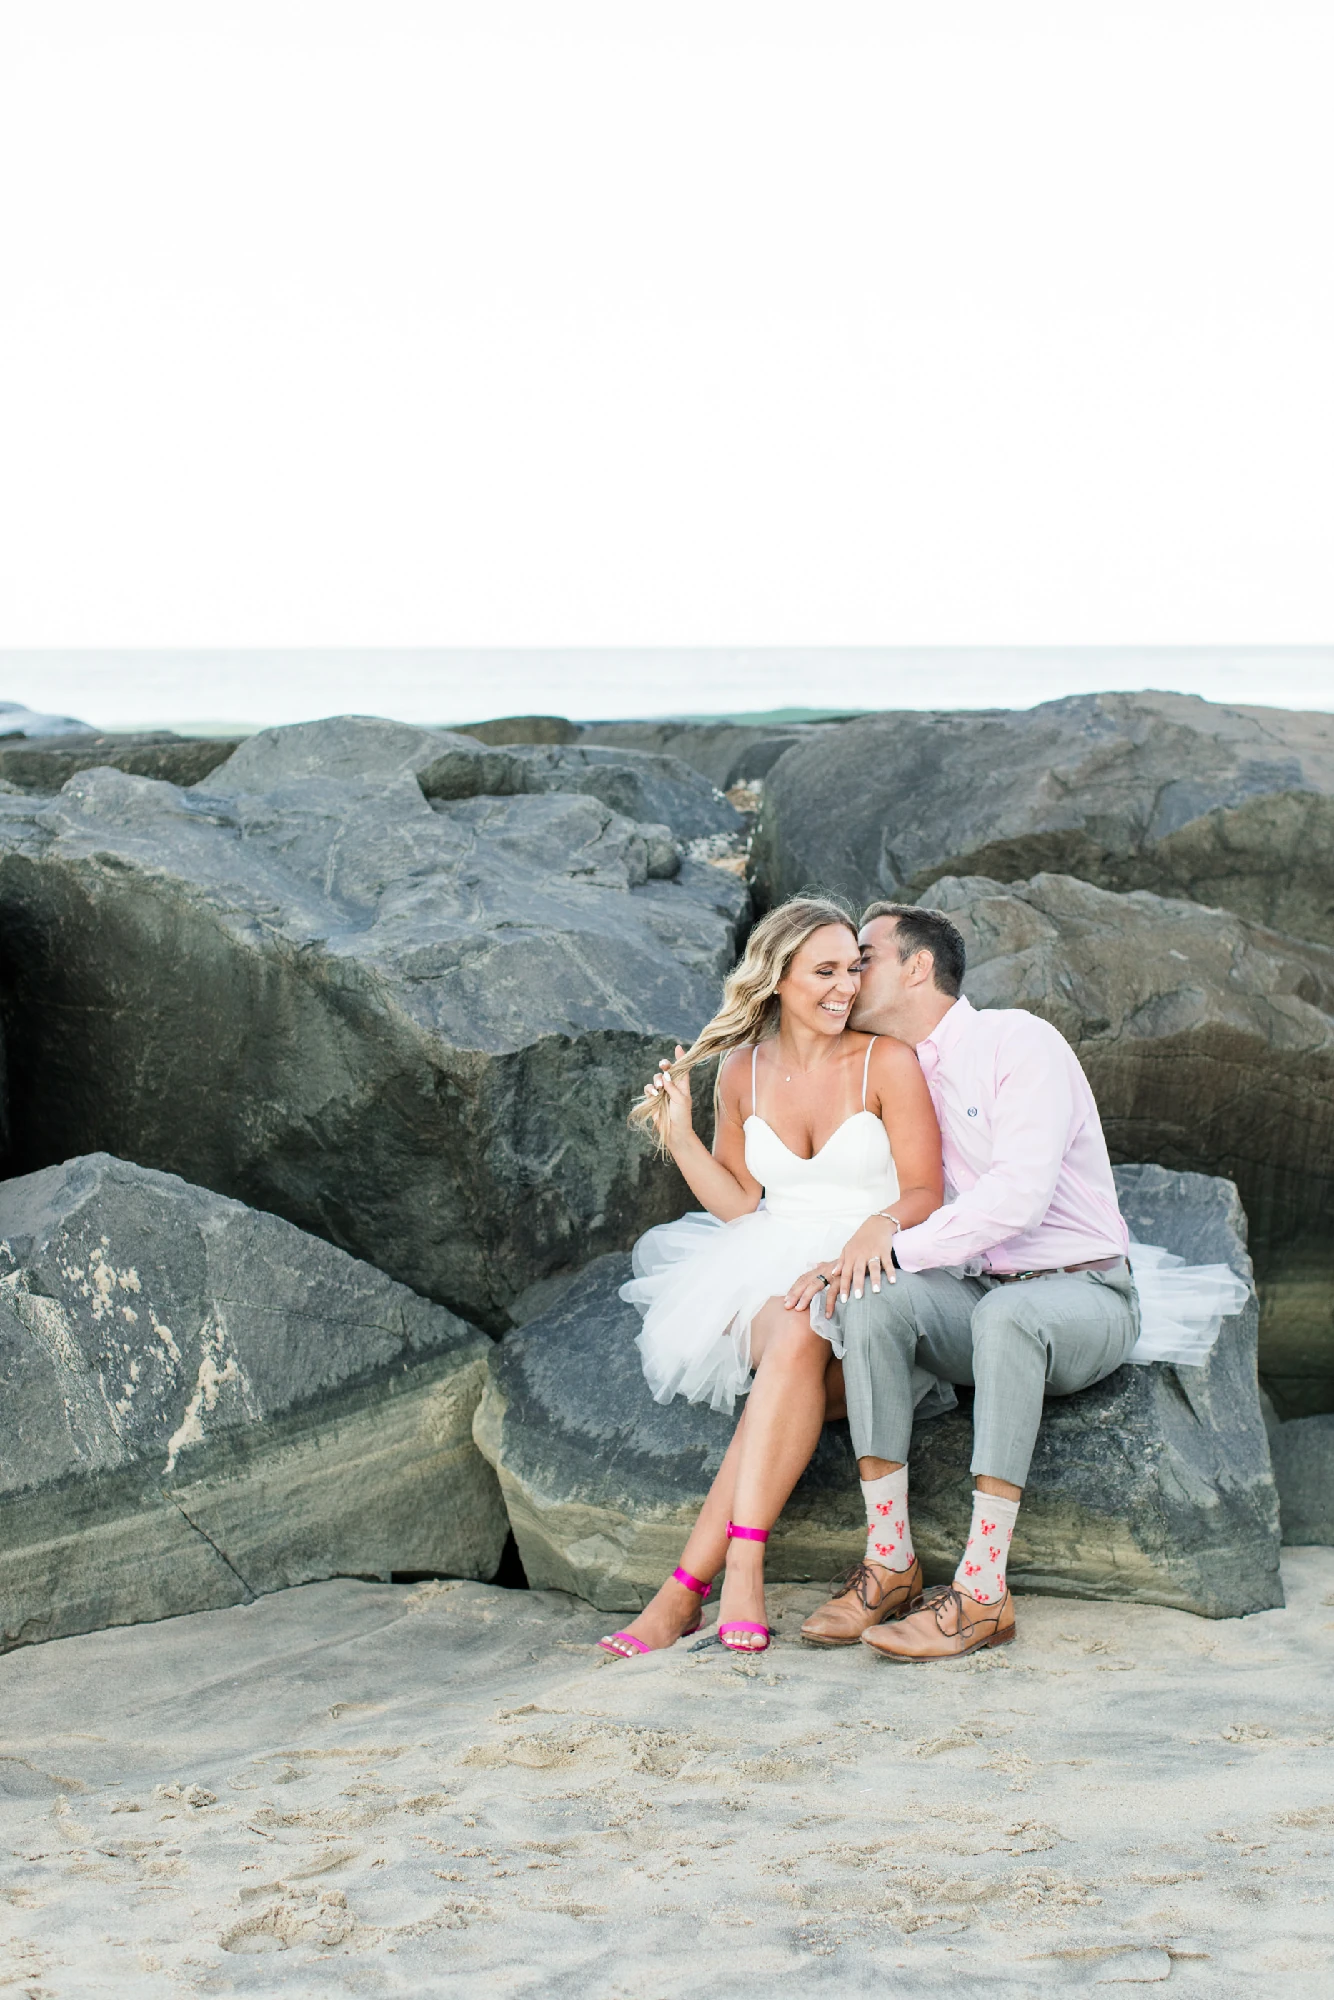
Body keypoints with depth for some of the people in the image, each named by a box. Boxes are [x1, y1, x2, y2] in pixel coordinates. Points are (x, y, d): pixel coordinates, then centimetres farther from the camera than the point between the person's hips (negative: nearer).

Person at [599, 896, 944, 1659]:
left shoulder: (887, 1064, -1)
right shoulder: (741, 1074, 9)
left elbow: (925, 1193, -5)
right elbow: (741, 1206, 13)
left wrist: (869, 1236, -25)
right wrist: (680, 1133, 1)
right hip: (767, 1266, 3)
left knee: (799, 1338, -35)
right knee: (788, 1345, -33)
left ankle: (690, 1585, -39)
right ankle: (741, 1569, -39)